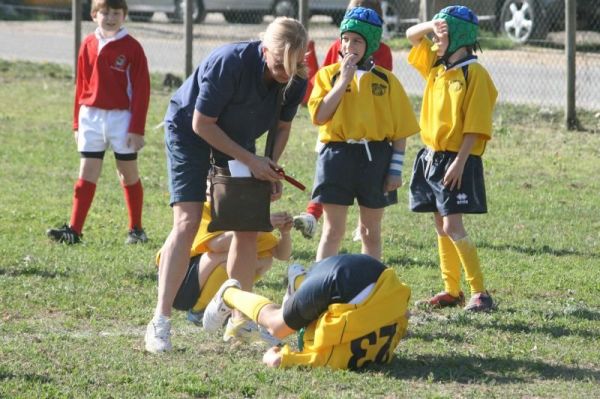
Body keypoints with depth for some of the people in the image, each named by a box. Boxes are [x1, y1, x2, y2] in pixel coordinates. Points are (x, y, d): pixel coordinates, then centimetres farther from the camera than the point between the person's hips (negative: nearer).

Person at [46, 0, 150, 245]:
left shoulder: (132, 48, -7)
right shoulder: (88, 45, 5)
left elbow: (141, 90, -7)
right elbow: (81, 85, 10)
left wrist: (137, 128, -11)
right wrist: (77, 123, 8)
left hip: (122, 118, -3)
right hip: (91, 117, 3)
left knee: (129, 176, 8)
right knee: (86, 176, 0)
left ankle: (136, 229, 18)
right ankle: (74, 230, -4)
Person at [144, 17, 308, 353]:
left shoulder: (296, 81, -17)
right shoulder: (230, 63, -35)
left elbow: (282, 127, 2)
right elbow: (202, 124, -26)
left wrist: (272, 167, -15)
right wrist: (251, 161, -26)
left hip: (238, 138, 6)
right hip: (189, 130, -6)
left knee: (248, 227, 1)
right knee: (188, 222, -17)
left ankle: (241, 316, 14)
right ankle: (161, 320, -19)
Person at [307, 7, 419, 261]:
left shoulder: (386, 80, 4)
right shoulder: (329, 75, 3)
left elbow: (400, 130, 4)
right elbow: (319, 116, -12)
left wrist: (396, 169, -3)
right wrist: (344, 80, -13)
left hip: (376, 157, 1)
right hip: (338, 154, -1)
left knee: (371, 232, 10)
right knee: (333, 231, -1)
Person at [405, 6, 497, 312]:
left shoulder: (474, 74, -12)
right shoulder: (436, 66, 10)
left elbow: (475, 126, -16)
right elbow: (412, 35, 18)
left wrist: (459, 162, -22)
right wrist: (433, 25, -3)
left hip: (457, 160, -8)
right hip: (431, 157, 8)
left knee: (452, 227, -12)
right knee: (441, 227, 9)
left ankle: (479, 293, -10)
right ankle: (451, 291, 14)